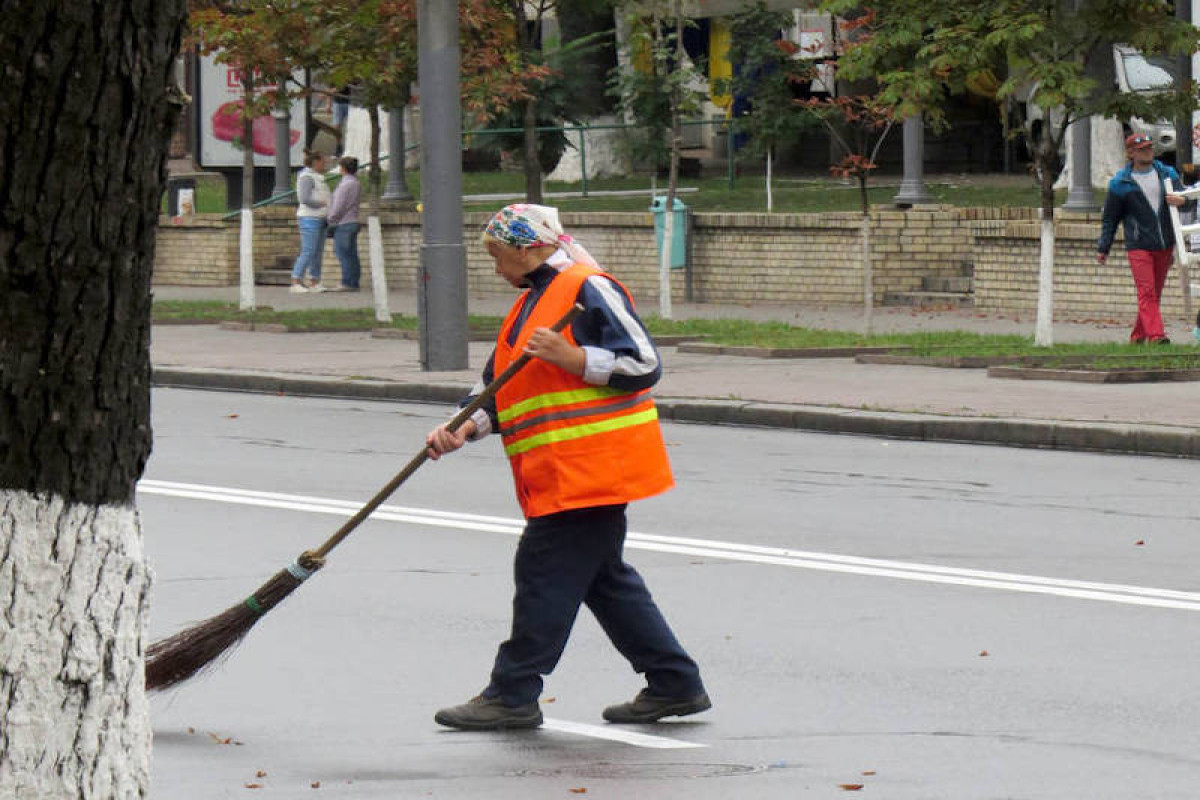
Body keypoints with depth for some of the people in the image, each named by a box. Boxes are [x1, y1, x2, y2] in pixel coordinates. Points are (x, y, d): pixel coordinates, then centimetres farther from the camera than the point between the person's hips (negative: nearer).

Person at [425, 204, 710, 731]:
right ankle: (675, 684, 17)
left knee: (545, 570, -8)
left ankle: (513, 696, -3)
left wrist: (571, 357, -23)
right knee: (603, 577, 12)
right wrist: (464, 430, 5)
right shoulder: (531, 304, 19)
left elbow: (644, 366, -16)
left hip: (589, 466, -10)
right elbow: (503, 392, 21)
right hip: (557, 473, 10)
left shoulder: (589, 290, -11)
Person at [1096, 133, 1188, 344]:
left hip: (1164, 246, 4)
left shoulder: (1167, 174, 10)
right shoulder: (1120, 183, 0)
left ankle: (1138, 335, 18)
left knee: (1155, 294, 8)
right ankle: (1156, 335, -23)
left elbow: (1189, 200, 18)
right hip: (1138, 246, -4)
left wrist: (1182, 201, -7)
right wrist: (1103, 248, 3)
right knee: (1147, 292, -14)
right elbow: (1109, 218, 5)